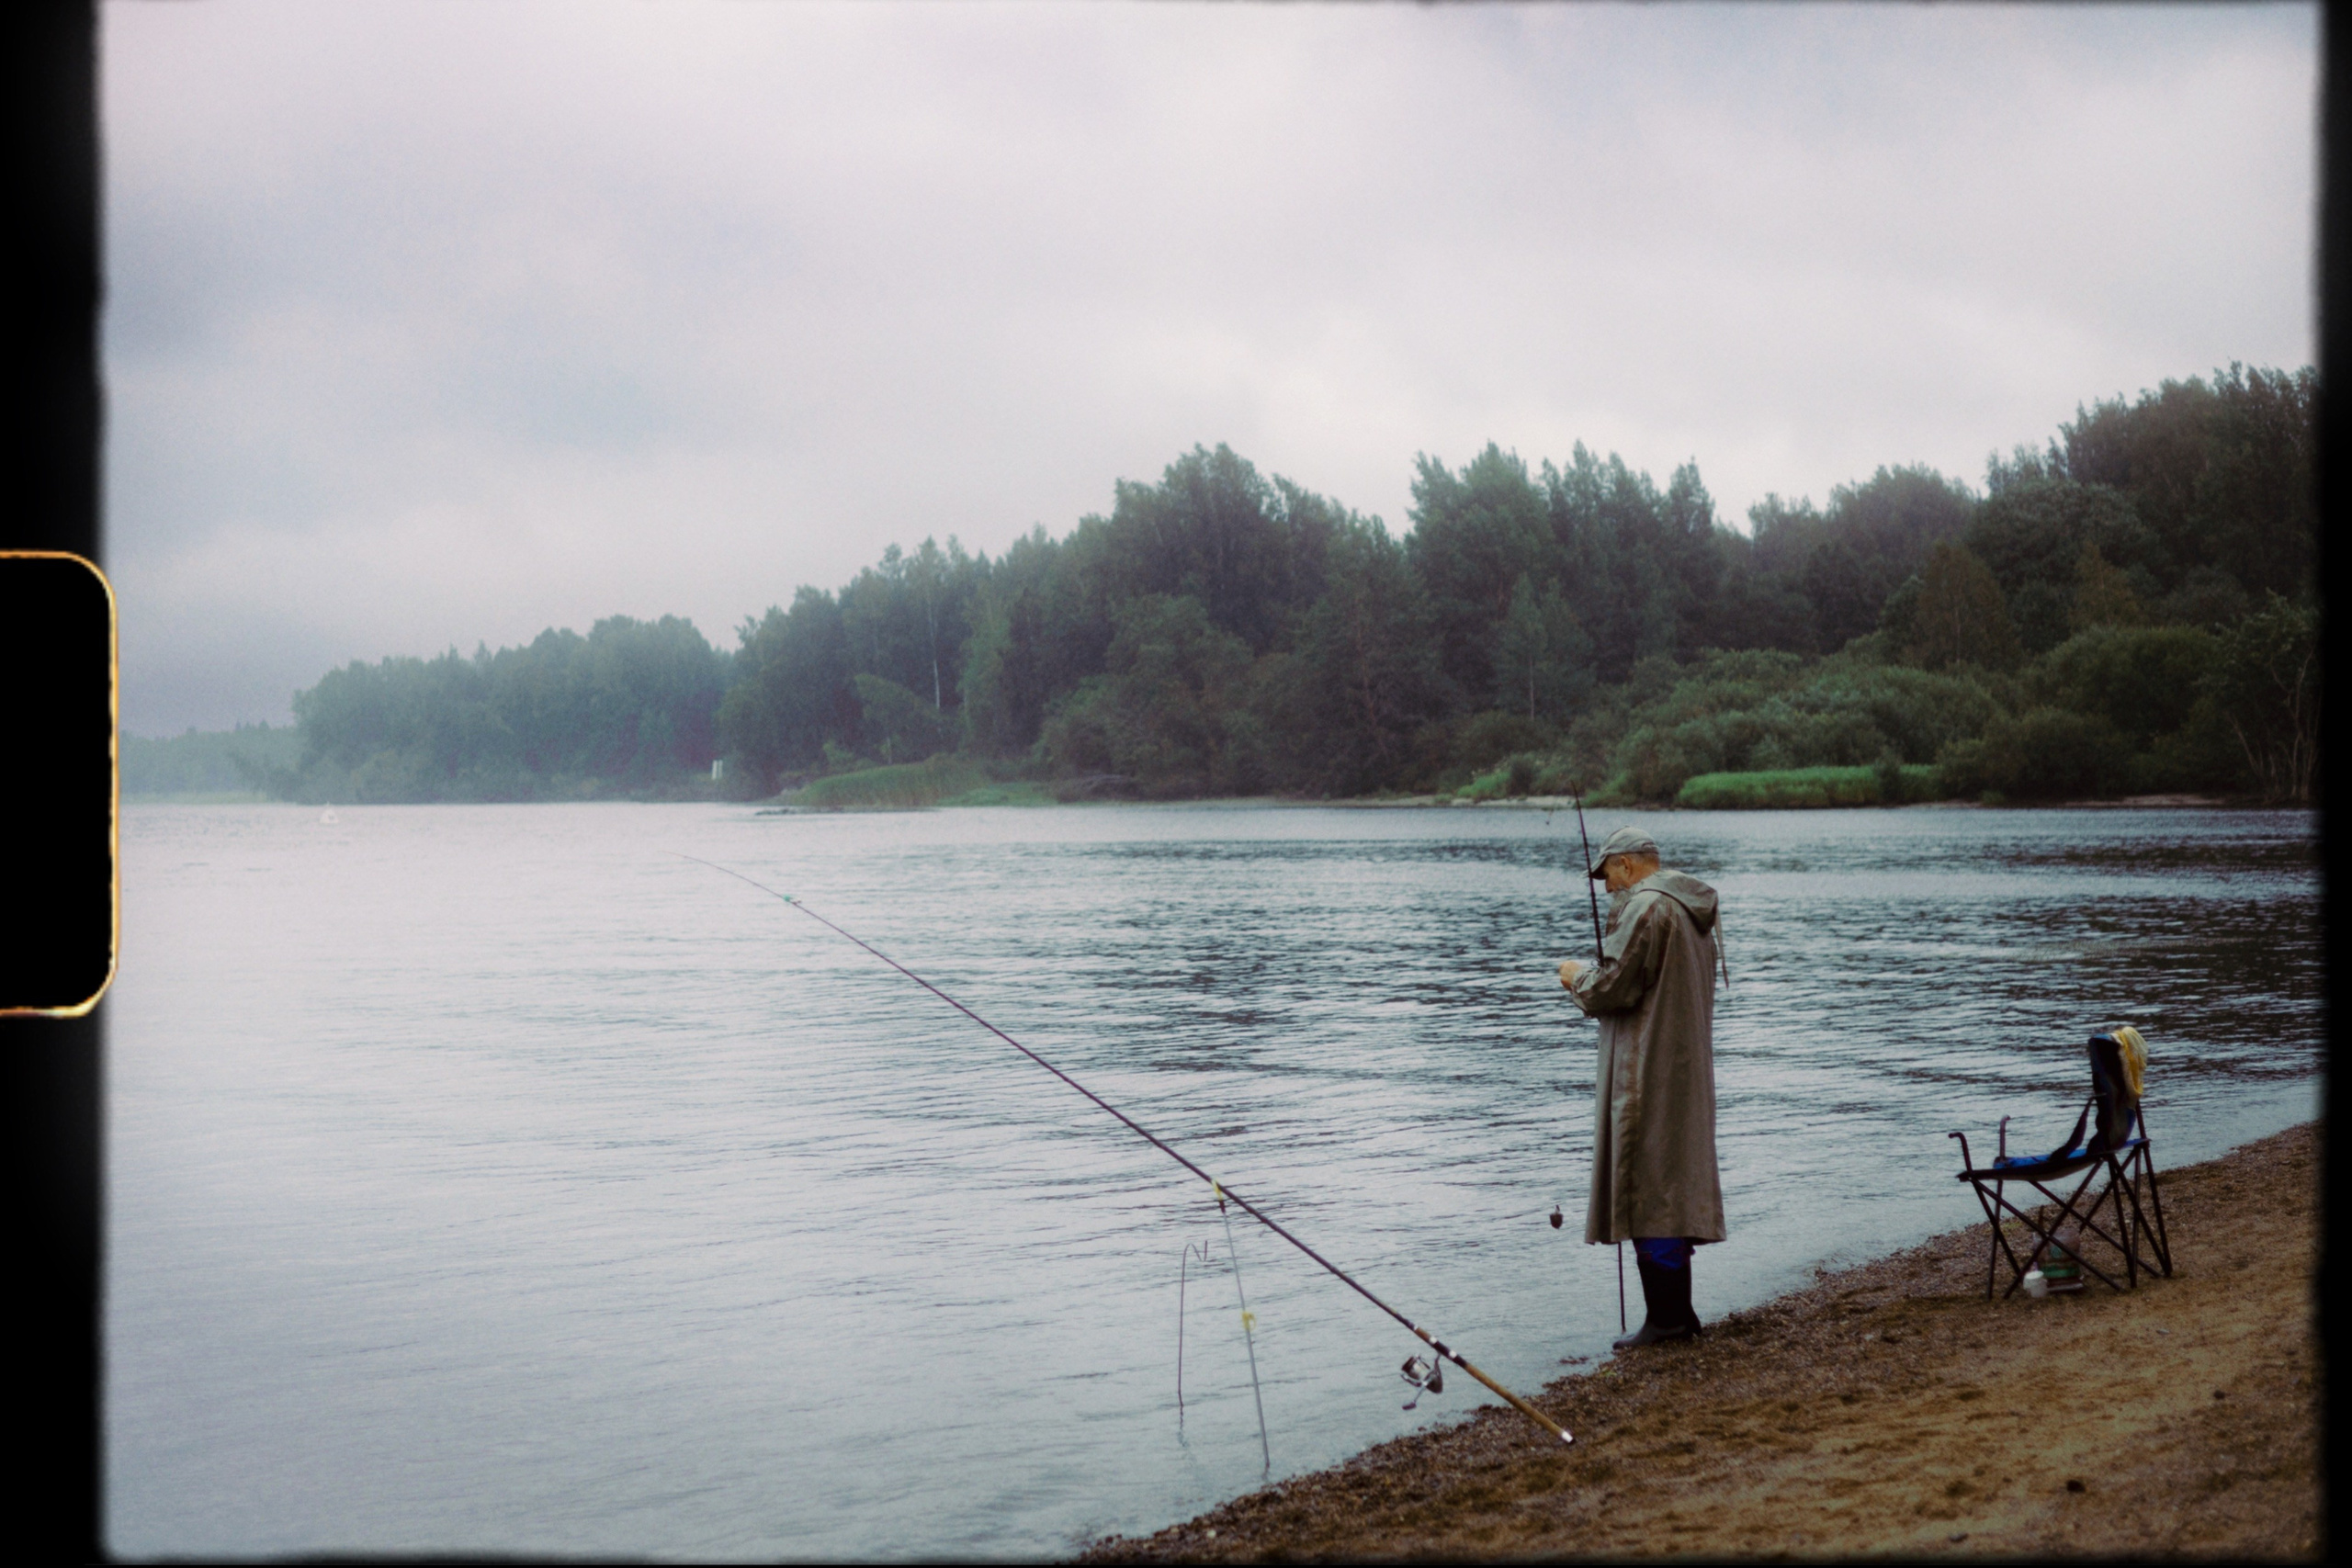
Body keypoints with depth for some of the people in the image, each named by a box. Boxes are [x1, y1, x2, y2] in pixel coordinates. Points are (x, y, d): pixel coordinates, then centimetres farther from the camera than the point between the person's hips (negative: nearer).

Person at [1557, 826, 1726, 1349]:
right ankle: (1676, 1311, 17)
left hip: (1648, 1072, -10)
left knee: (1647, 1189, -6)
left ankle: (1666, 1315, -6)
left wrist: (1577, 976, 1)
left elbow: (1613, 988, -19)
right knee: (1673, 1185, 13)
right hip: (1687, 1067, 10)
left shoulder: (1644, 908, -16)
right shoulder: (1695, 909, 15)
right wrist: (1592, 980, 20)